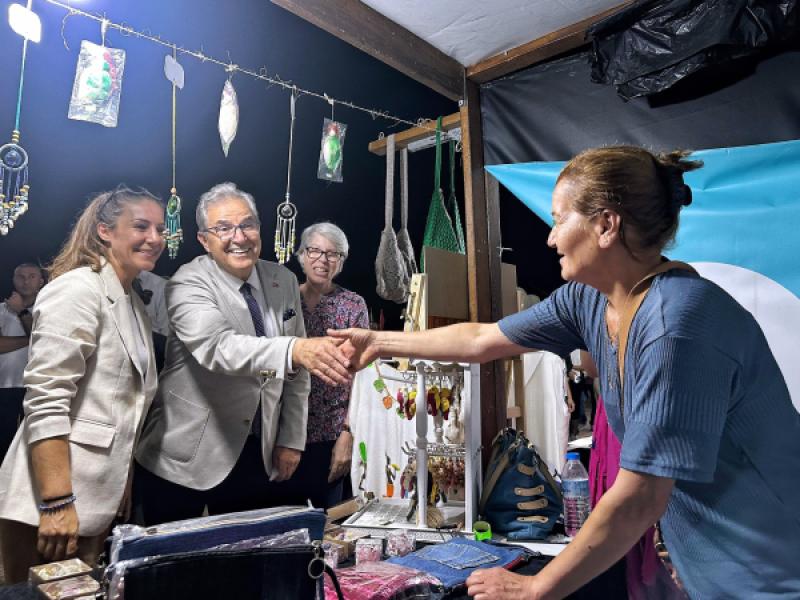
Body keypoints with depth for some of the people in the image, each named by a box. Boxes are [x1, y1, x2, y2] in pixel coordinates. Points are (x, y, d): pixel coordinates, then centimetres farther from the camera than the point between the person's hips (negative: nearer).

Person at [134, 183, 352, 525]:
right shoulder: (189, 285, -14)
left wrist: (291, 439, 4)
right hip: (187, 458, -4)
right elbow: (217, 346, -34)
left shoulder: (284, 281, 1)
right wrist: (295, 349, -50)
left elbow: (296, 370, 6)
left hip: (261, 455, 4)